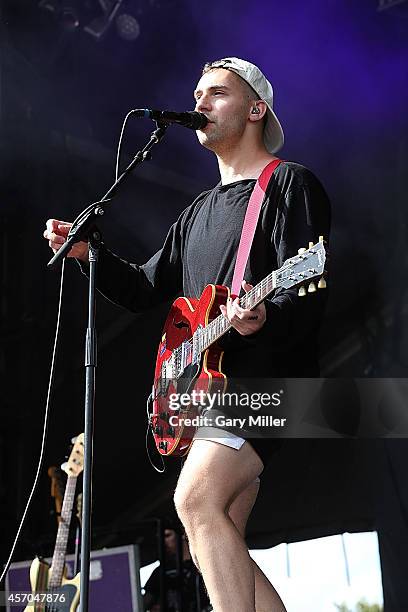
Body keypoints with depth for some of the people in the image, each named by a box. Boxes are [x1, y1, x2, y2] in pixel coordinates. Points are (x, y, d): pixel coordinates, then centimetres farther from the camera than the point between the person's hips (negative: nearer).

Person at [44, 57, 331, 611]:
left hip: (267, 372, -8)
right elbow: (147, 290, 23)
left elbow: (308, 297, -13)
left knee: (197, 498, -27)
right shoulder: (200, 210, 23)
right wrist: (88, 254, 8)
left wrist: (263, 318, -35)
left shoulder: (290, 184, -2)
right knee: (215, 551, 3)